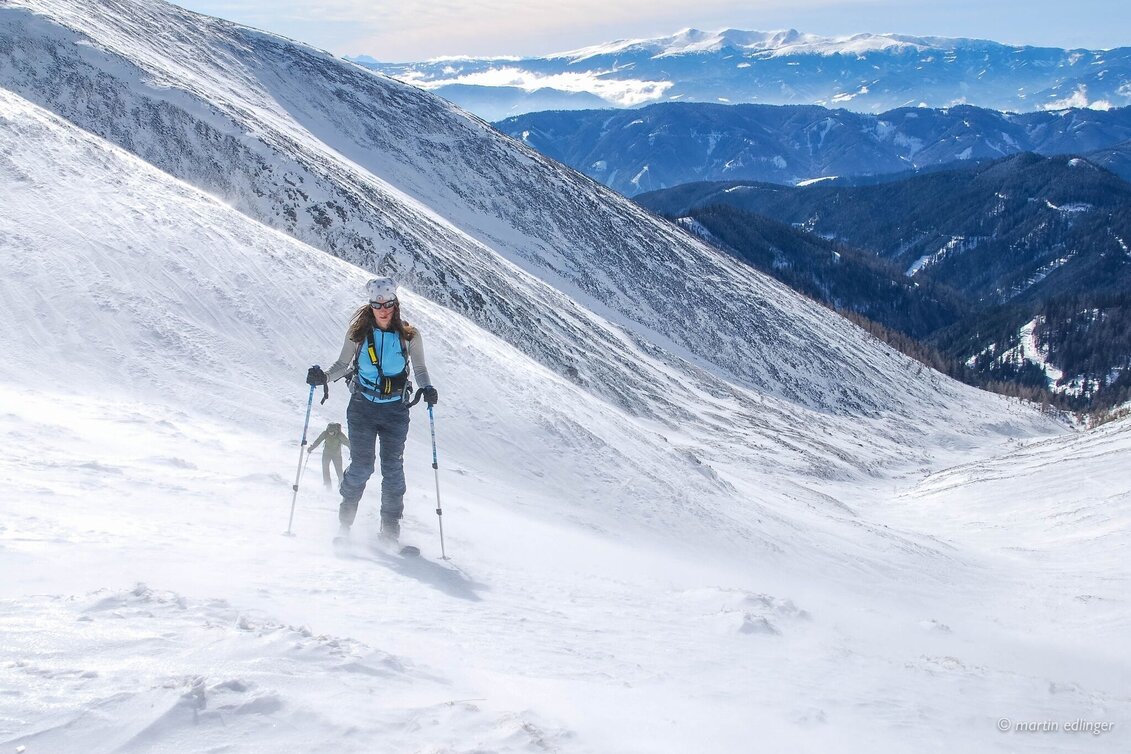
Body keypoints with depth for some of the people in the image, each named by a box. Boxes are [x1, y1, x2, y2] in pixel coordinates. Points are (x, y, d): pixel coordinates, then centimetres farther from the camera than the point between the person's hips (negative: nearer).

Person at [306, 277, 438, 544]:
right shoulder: (358, 332, -1)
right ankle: (344, 524, 8)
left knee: (393, 467, 0)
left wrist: (427, 389, -11)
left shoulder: (409, 336, -1)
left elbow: (419, 368, 8)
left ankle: (390, 531, 9)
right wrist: (324, 377, -13)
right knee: (361, 466, -8)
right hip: (362, 407, 0)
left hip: (395, 410, 1)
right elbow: (343, 364, 6)